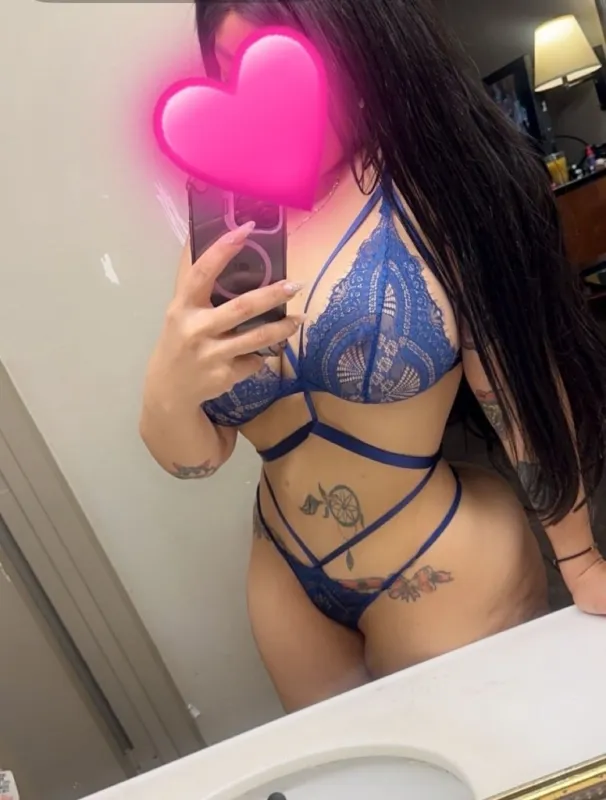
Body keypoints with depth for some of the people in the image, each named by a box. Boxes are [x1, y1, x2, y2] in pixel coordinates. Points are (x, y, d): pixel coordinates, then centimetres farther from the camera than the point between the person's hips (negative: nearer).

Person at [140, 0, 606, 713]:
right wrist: (168, 387, -27)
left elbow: (526, 386, -9)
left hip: (446, 574, -4)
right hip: (290, 585, 4)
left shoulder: (437, 191, -16)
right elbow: (193, 459, -5)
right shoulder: (225, 233, -6)